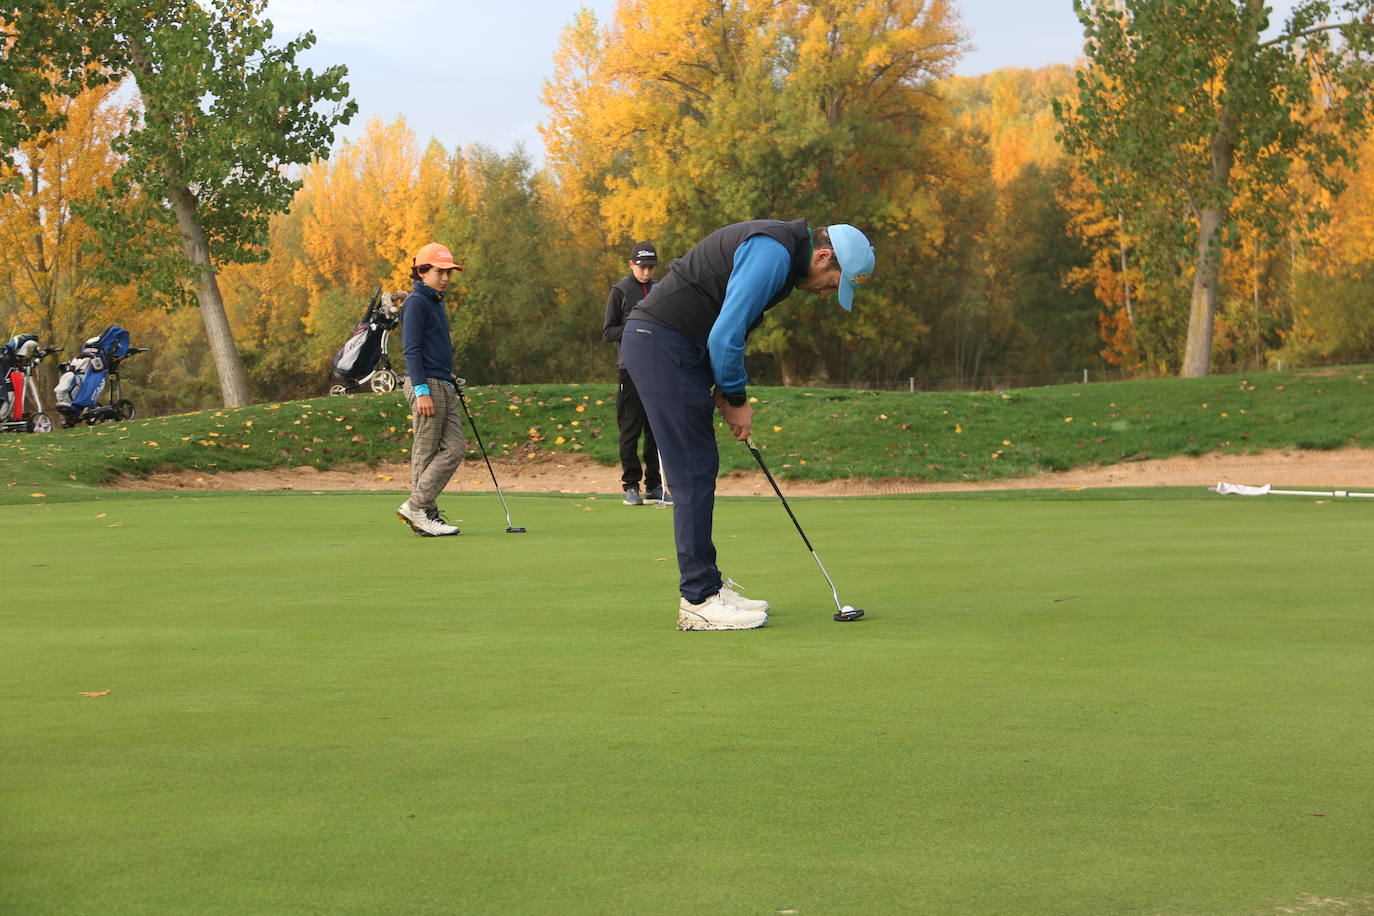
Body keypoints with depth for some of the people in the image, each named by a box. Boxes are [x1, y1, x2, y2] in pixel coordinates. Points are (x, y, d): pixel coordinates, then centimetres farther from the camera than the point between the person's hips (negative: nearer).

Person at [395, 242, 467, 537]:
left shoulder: (437, 302, 20)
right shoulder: (416, 302, -9)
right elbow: (412, 349, -16)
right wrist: (422, 390, -22)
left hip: (444, 386, 9)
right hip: (427, 385, -9)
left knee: (455, 448, 4)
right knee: (426, 452, -7)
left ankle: (424, 514, 6)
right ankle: (417, 507, -2)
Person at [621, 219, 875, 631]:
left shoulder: (779, 254, 16)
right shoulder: (773, 253, -17)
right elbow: (725, 335, -21)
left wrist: (727, 390, 12)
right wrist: (737, 399, -7)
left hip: (671, 346, 11)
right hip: (660, 344, -11)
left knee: (699, 472, 12)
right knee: (693, 473, -9)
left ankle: (706, 585, 17)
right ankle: (698, 600, -7)